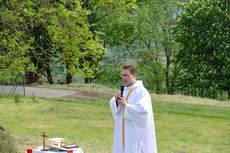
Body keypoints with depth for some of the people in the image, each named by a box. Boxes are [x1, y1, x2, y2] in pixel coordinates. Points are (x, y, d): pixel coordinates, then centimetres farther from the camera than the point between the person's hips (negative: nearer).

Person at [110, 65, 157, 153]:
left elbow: (142, 110, -22)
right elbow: (113, 105, 12)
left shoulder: (142, 92, -12)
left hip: (135, 132, -8)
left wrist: (126, 105, -29)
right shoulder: (125, 90, 12)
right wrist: (116, 100, -10)